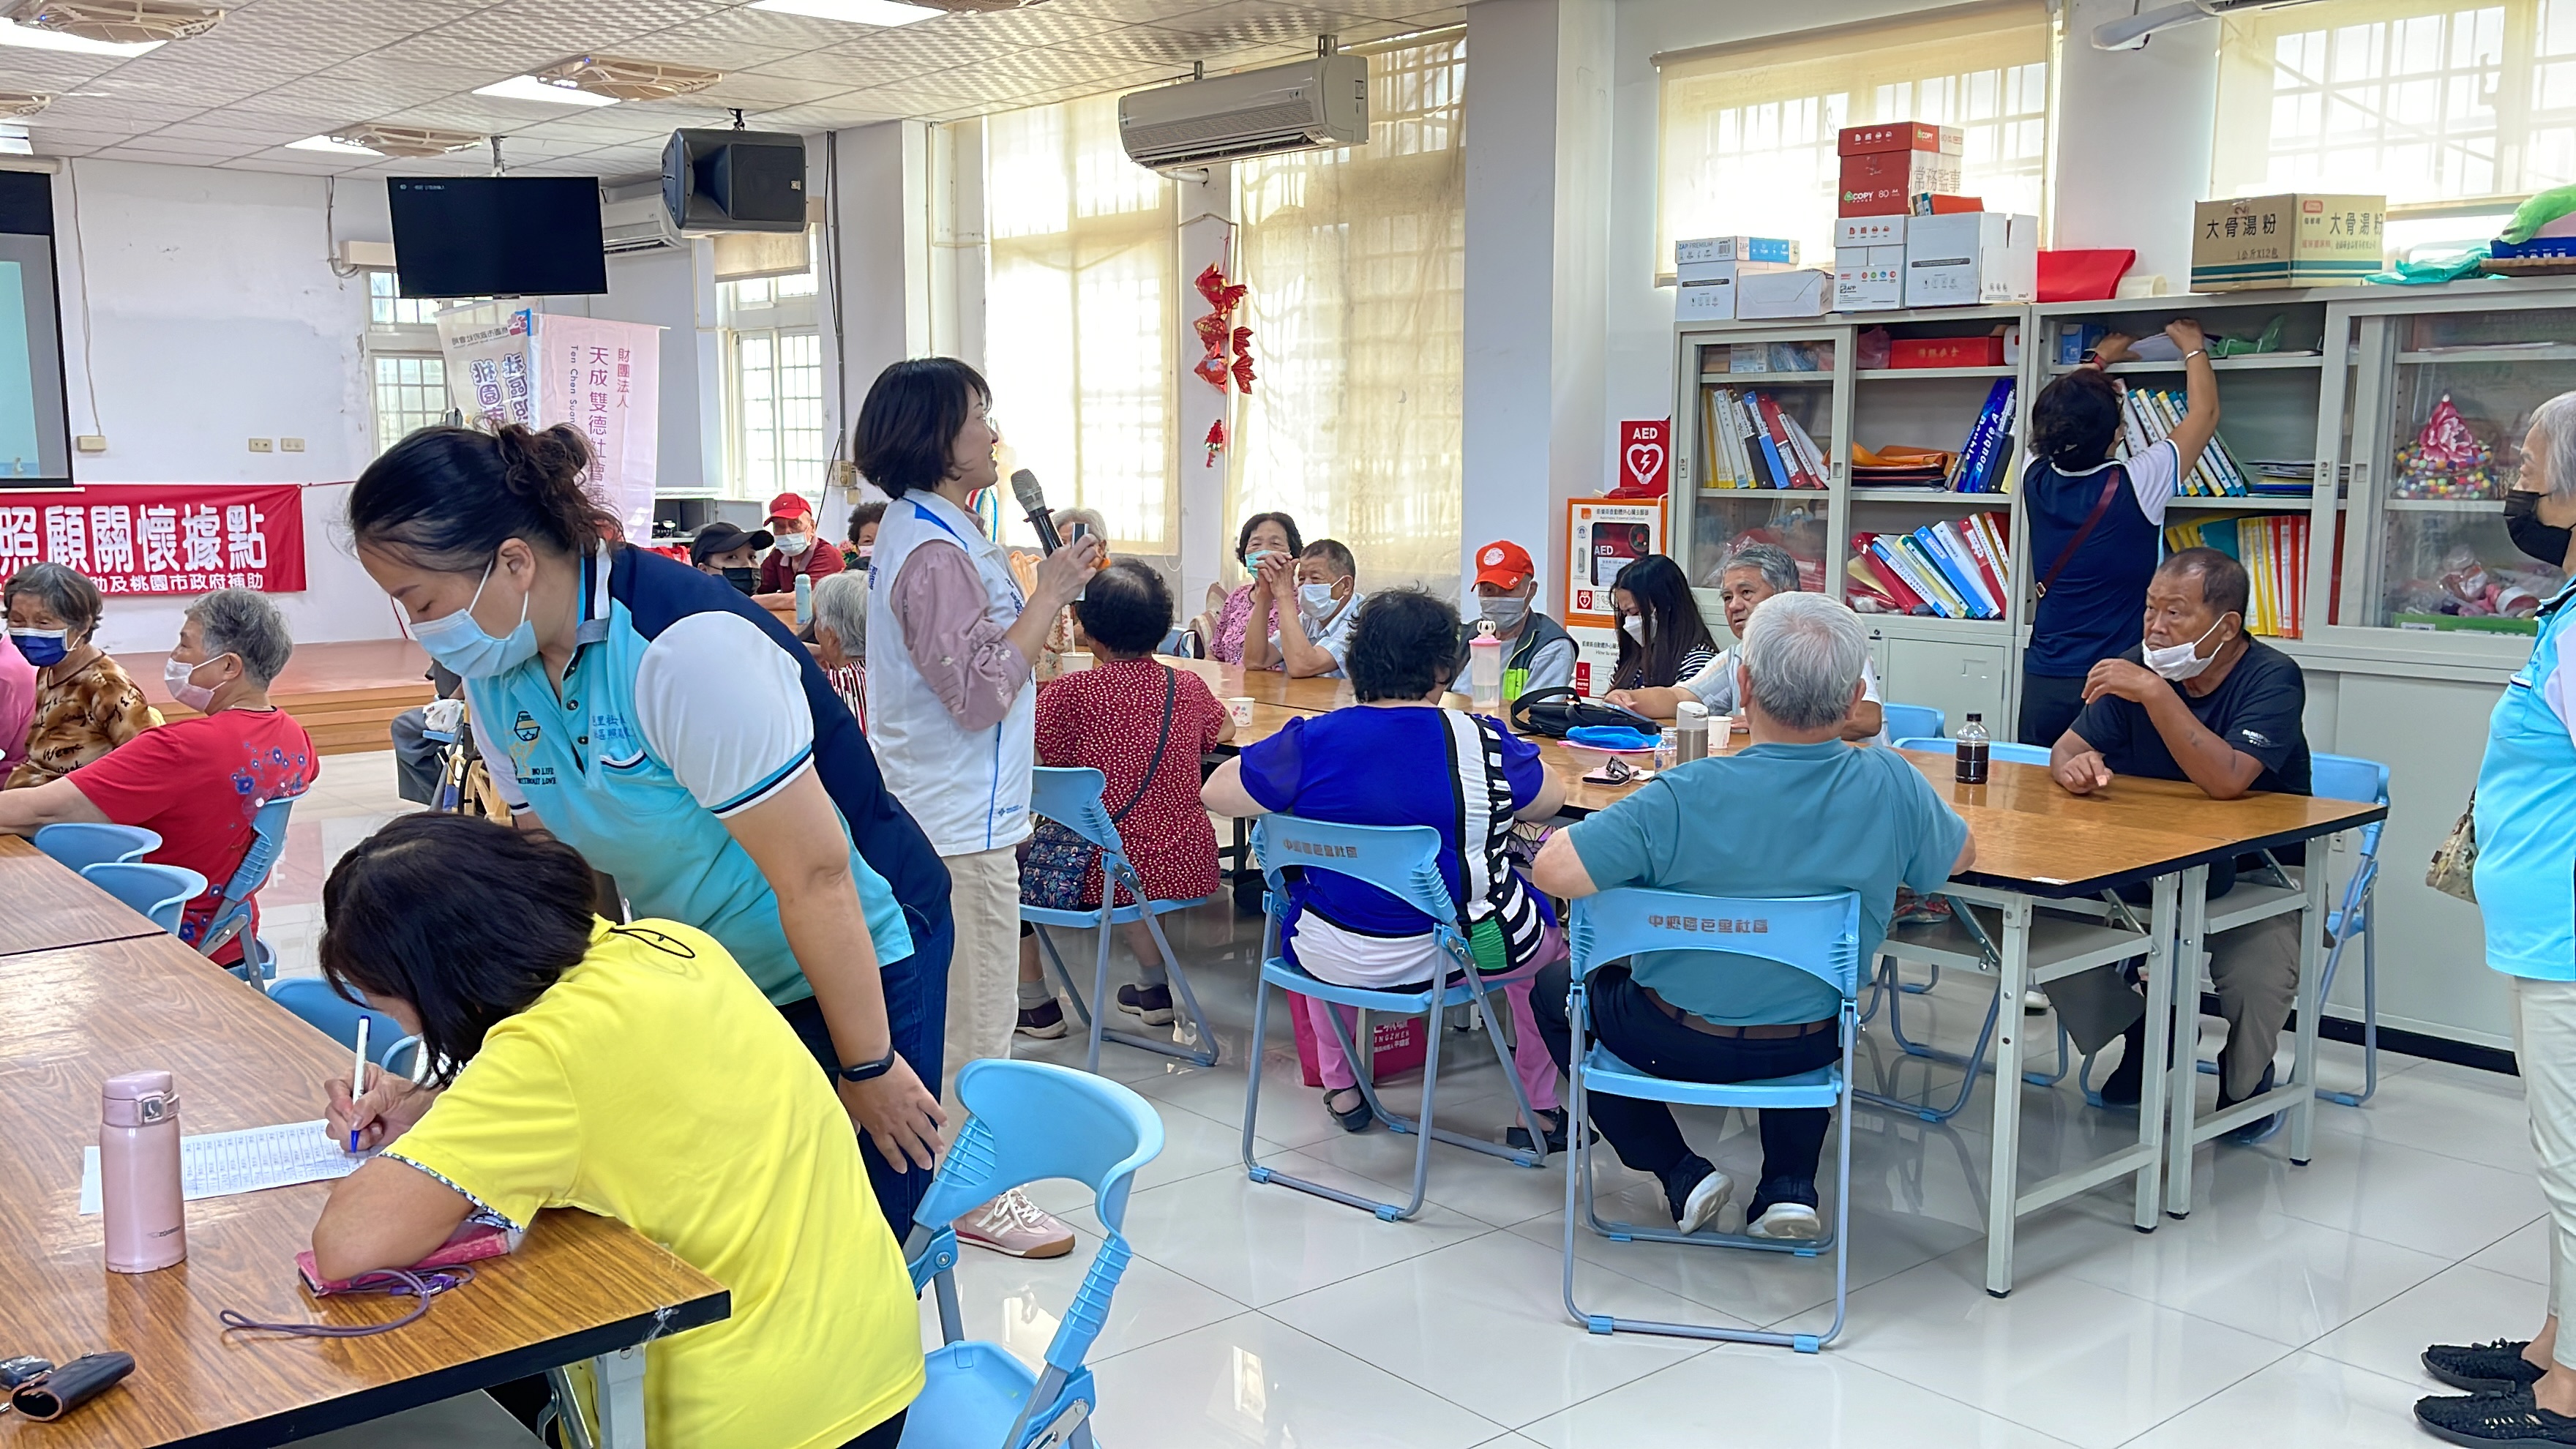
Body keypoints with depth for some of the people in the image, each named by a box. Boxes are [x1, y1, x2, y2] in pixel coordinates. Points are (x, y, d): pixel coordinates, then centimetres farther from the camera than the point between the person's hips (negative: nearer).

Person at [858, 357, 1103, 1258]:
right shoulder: (935, 553, -21)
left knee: (943, 1008, 20)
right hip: (962, 823, -11)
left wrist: (1044, 594, 11)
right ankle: (975, 1195, 10)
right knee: (977, 1015, -1)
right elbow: (980, 691, -25)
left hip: (937, 809, 11)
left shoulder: (924, 532, 13)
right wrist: (1050, 595, -20)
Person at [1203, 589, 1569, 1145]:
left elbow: (1215, 792, -2)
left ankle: (1340, 1088, 45)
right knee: (1542, 922, 31)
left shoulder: (1312, 741, -14)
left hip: (1336, 962, 1)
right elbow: (1550, 800, 6)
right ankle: (1541, 1111, 36)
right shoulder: (1483, 743, -14)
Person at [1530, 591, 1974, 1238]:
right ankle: (1790, 1185, 24)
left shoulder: (1685, 797, -30)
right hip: (1810, 1049, 4)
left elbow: (1554, 871, -28)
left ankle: (1681, 1174, 17)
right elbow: (1961, 855, 2)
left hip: (1678, 1040, -4)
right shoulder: (1892, 786, -19)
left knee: (1555, 983, 25)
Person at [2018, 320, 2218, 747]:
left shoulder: (2036, 480, -2)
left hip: (2042, 680, 4)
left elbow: (2053, 417, 22)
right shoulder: (2135, 486, -13)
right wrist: (2194, 348, 20)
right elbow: (2205, 413, 3)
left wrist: (2097, 361, 36)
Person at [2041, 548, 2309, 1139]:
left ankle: (2246, 1079, 7)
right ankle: (2142, 1040, 12)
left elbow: (2226, 781, -32)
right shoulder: (2143, 667, 0)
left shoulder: (2272, 678, -17)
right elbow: (2066, 747, -1)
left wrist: (2157, 695, -36)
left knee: (2256, 979, -32)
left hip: (2256, 874, -4)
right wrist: (2076, 764, -26)